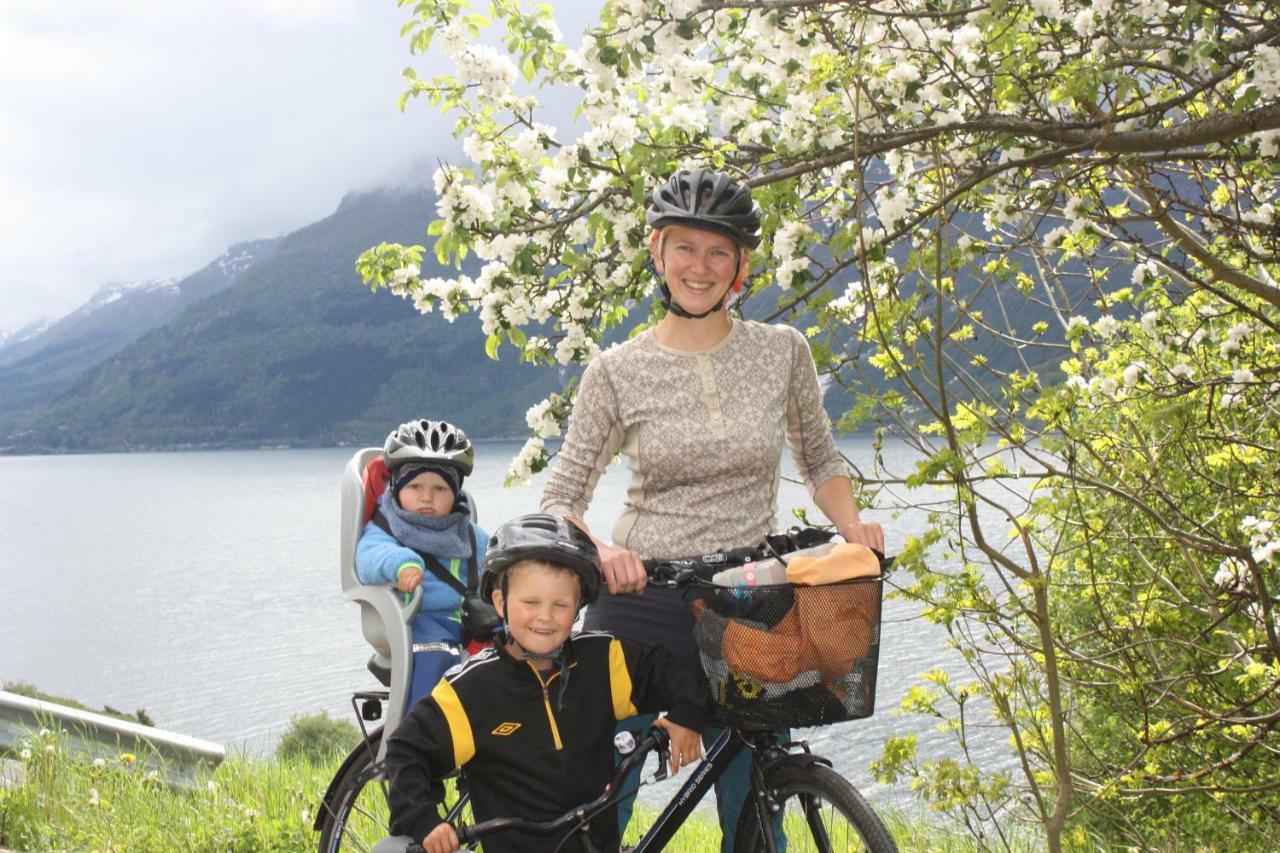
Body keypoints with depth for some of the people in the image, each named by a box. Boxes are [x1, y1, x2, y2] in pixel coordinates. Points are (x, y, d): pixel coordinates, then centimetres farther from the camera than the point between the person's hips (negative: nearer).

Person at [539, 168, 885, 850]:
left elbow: (819, 460, 15)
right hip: (639, 604, -1)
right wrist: (600, 552, -20)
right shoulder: (617, 371, -1)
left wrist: (854, 528, -3)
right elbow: (560, 499, 1)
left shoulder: (783, 351, 4)